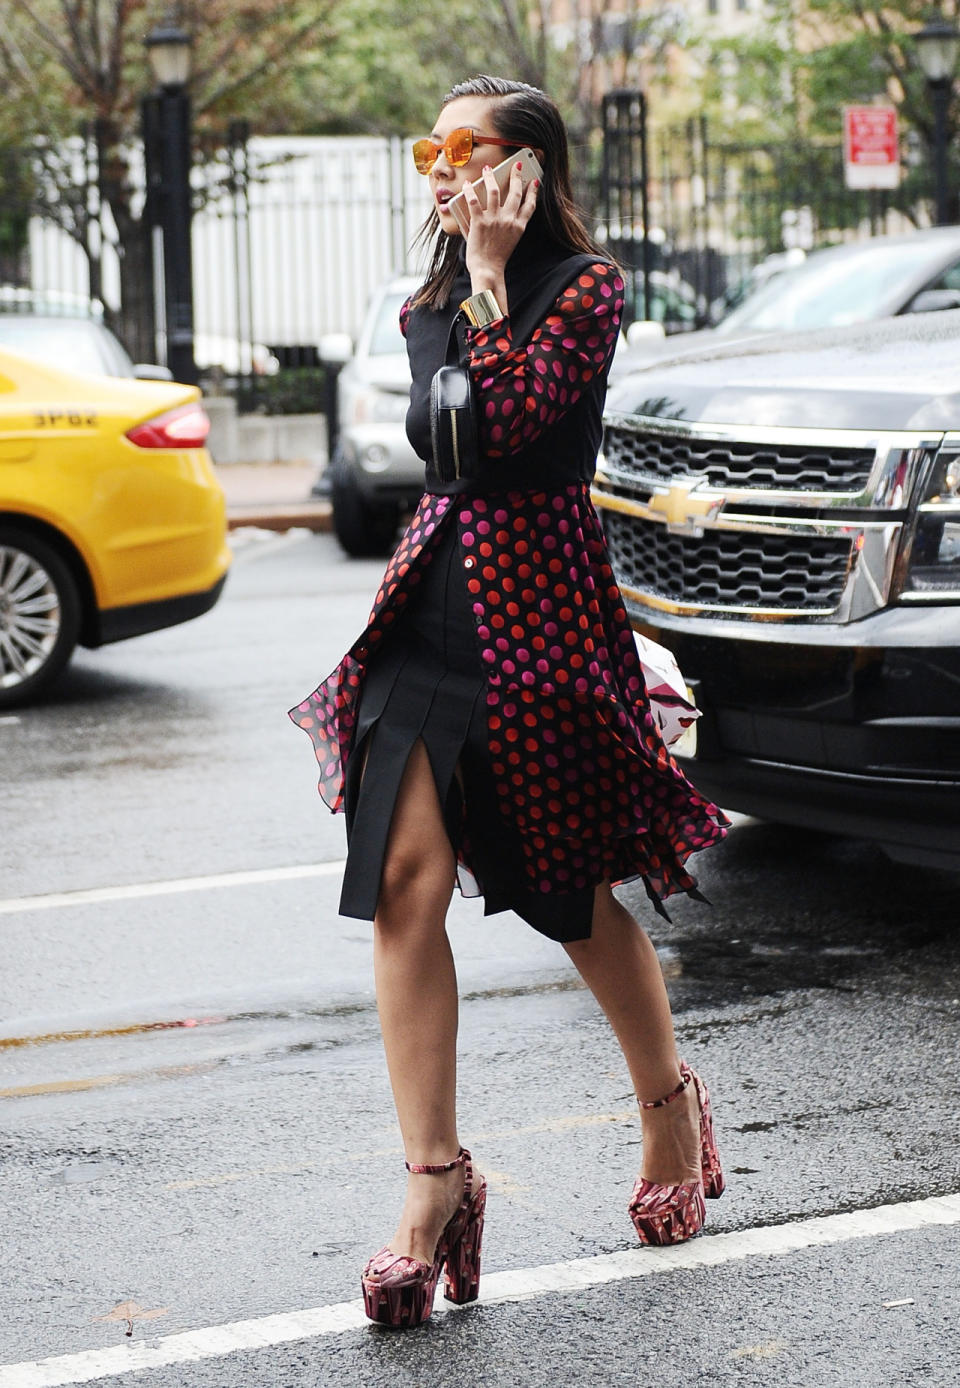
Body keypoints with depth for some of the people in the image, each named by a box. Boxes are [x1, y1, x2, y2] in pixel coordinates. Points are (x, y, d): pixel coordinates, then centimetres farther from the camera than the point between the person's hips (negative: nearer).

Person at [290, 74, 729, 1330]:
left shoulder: (586, 285, -6)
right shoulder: (426, 309, 14)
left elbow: (511, 417, -20)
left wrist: (490, 273, -14)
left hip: (540, 601, -5)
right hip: (433, 599, 5)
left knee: (573, 886, 7)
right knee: (406, 883, -9)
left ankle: (672, 1103, 32)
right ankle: (435, 1179, -7)